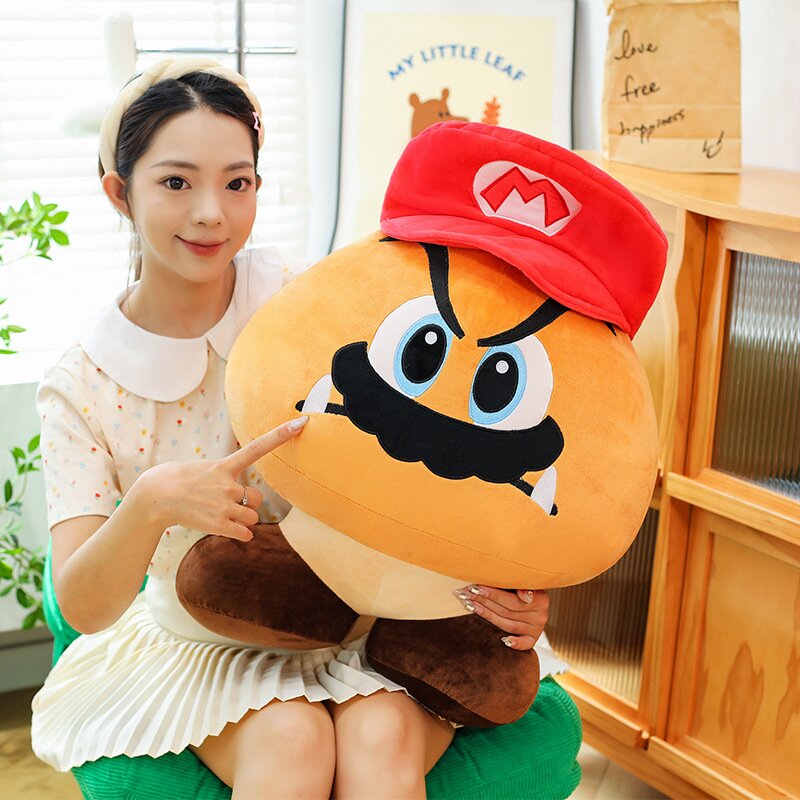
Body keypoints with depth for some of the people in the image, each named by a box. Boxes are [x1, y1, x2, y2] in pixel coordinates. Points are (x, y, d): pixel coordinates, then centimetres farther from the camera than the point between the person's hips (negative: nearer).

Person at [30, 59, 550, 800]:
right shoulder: (80, 385, -8)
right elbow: (83, 608, -15)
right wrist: (151, 502, -35)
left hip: (365, 626, 0)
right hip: (204, 648, 0)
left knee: (381, 737, -30)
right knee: (291, 740, -29)